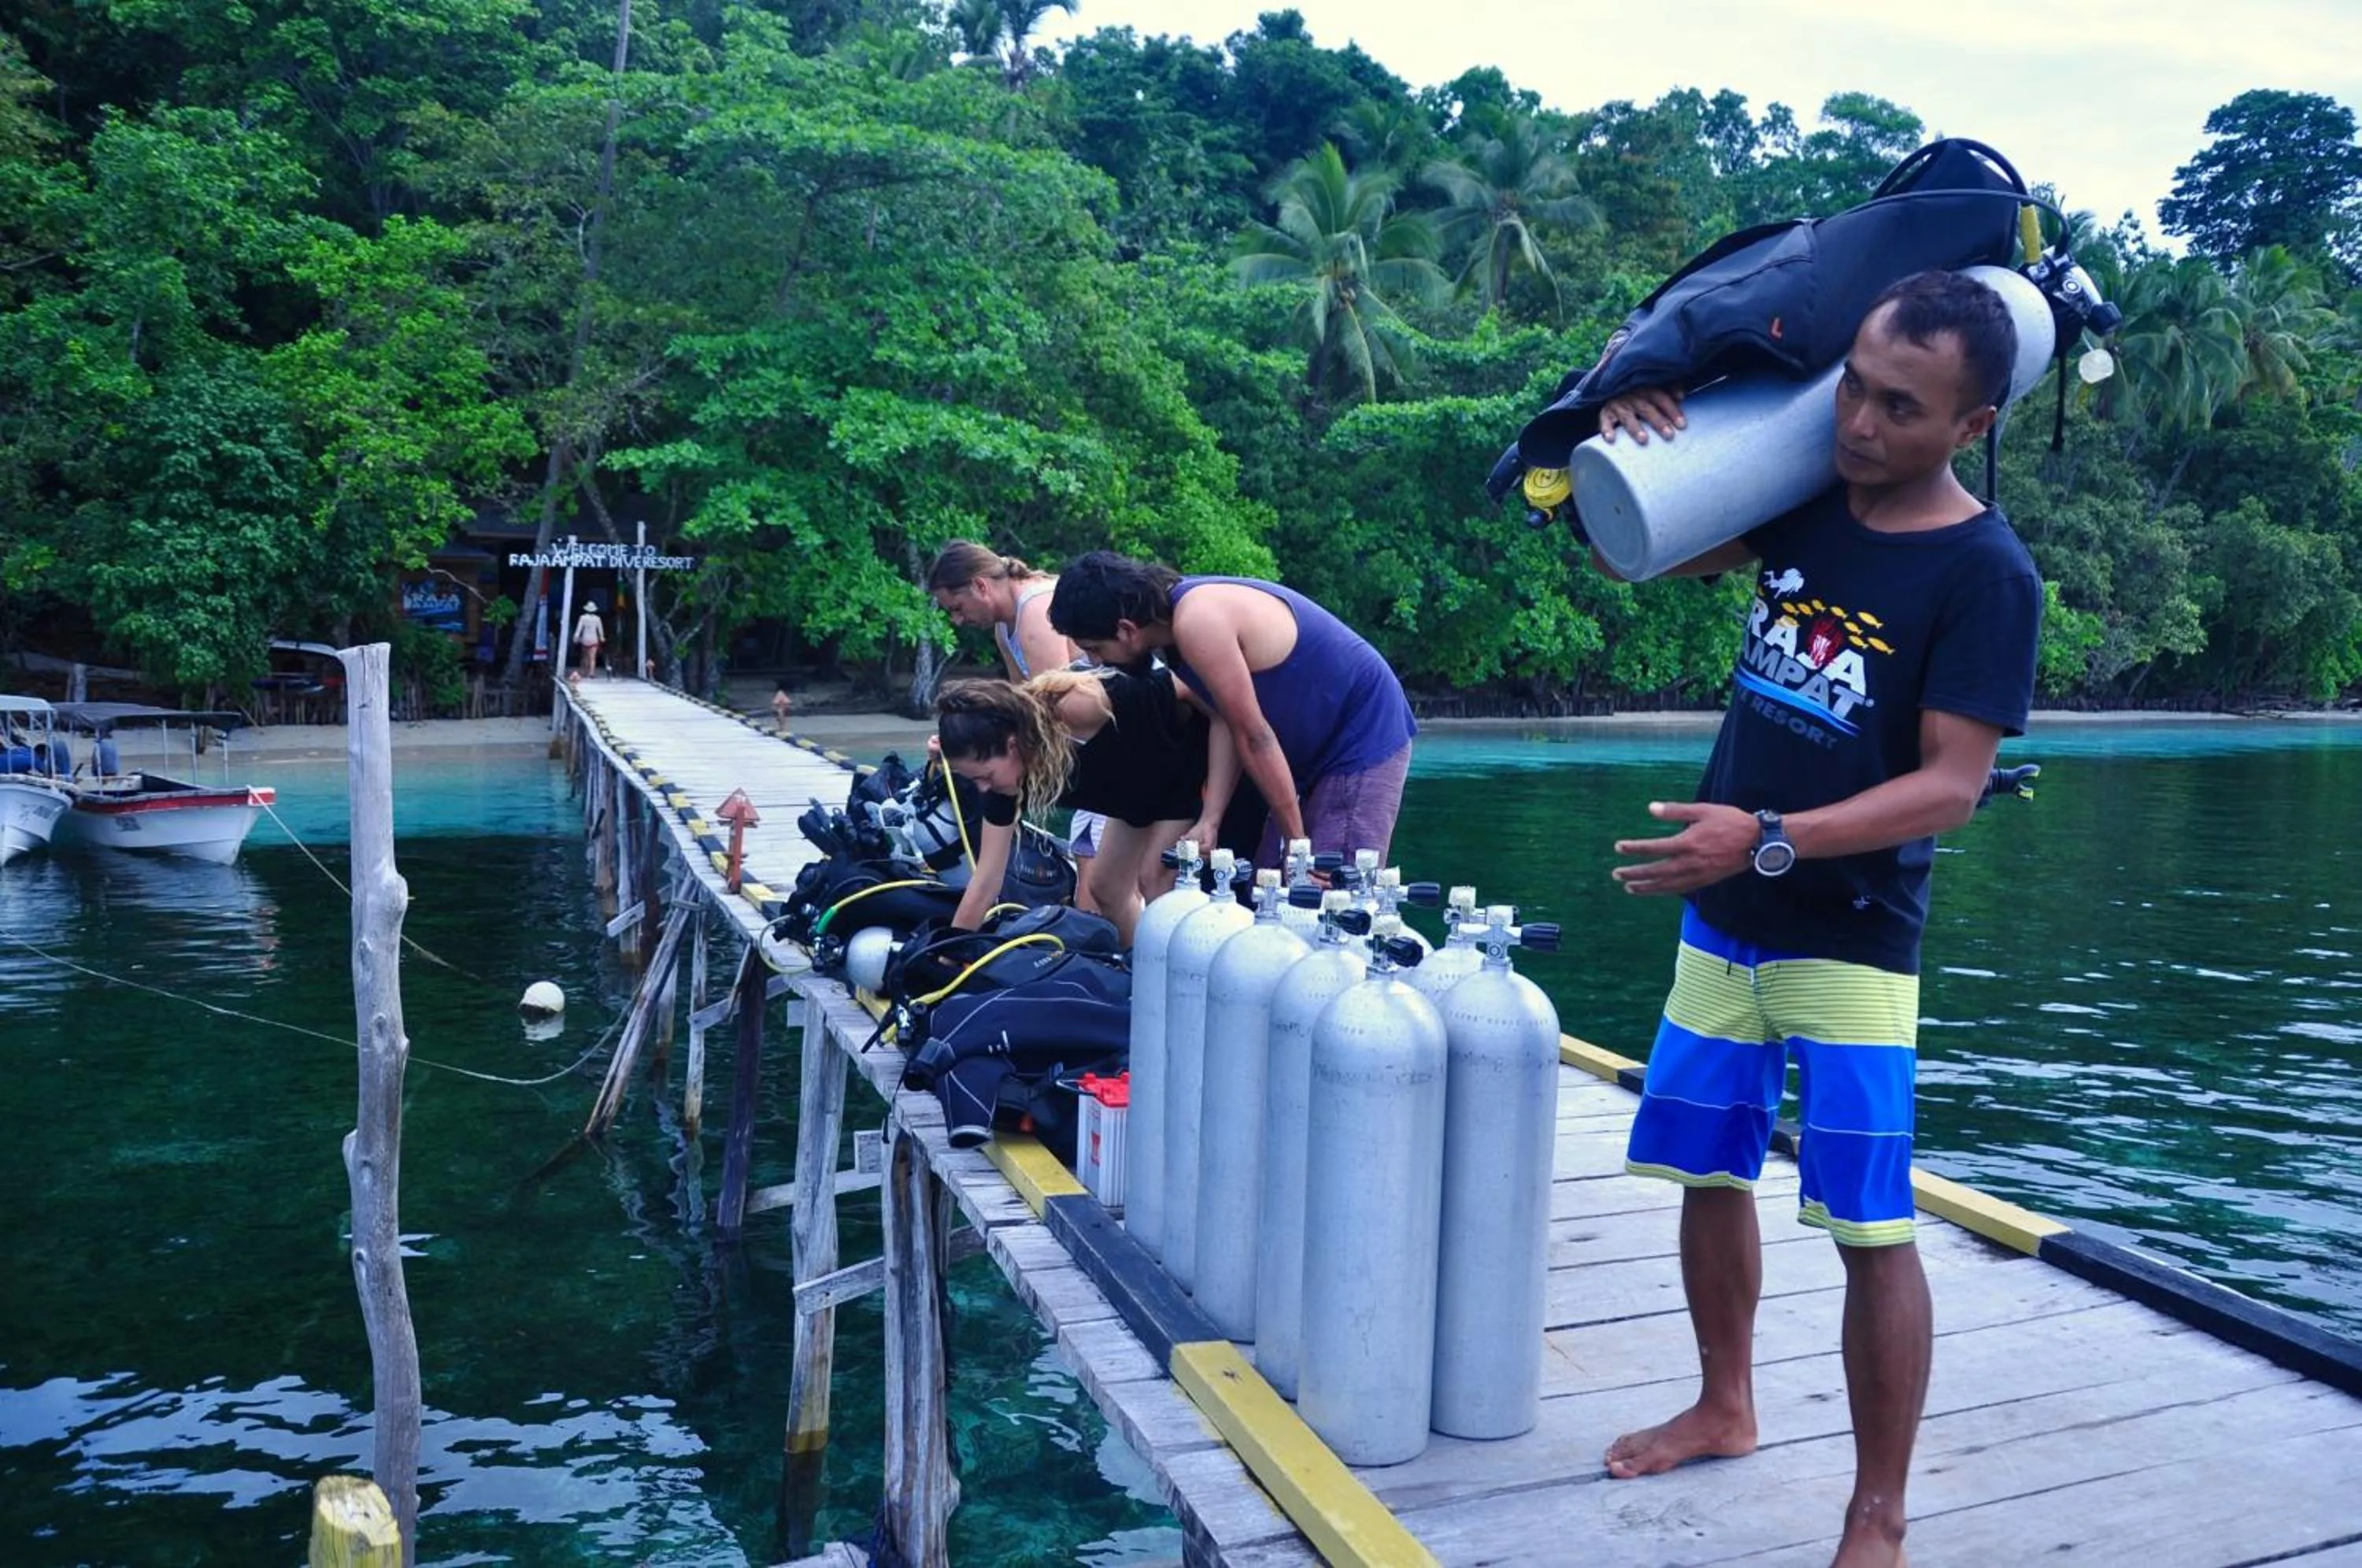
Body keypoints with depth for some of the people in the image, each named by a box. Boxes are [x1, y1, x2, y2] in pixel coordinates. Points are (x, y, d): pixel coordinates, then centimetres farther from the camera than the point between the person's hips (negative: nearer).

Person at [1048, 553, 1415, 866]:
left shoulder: (1197, 623, -25)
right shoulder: (1180, 612, 4)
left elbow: (1254, 736, -21)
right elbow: (1228, 725, 3)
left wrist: (1296, 839, -15)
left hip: (1363, 742, -10)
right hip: (1321, 750, 10)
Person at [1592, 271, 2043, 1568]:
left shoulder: (1986, 575, -13)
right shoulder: (1803, 499, 2)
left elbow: (1950, 784, -19)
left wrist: (1769, 840, -29)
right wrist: (1628, 442, -7)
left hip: (1851, 947, -6)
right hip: (1721, 922, 6)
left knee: (1870, 1229, -4)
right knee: (1708, 1171, 15)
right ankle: (1726, 1407, 36)